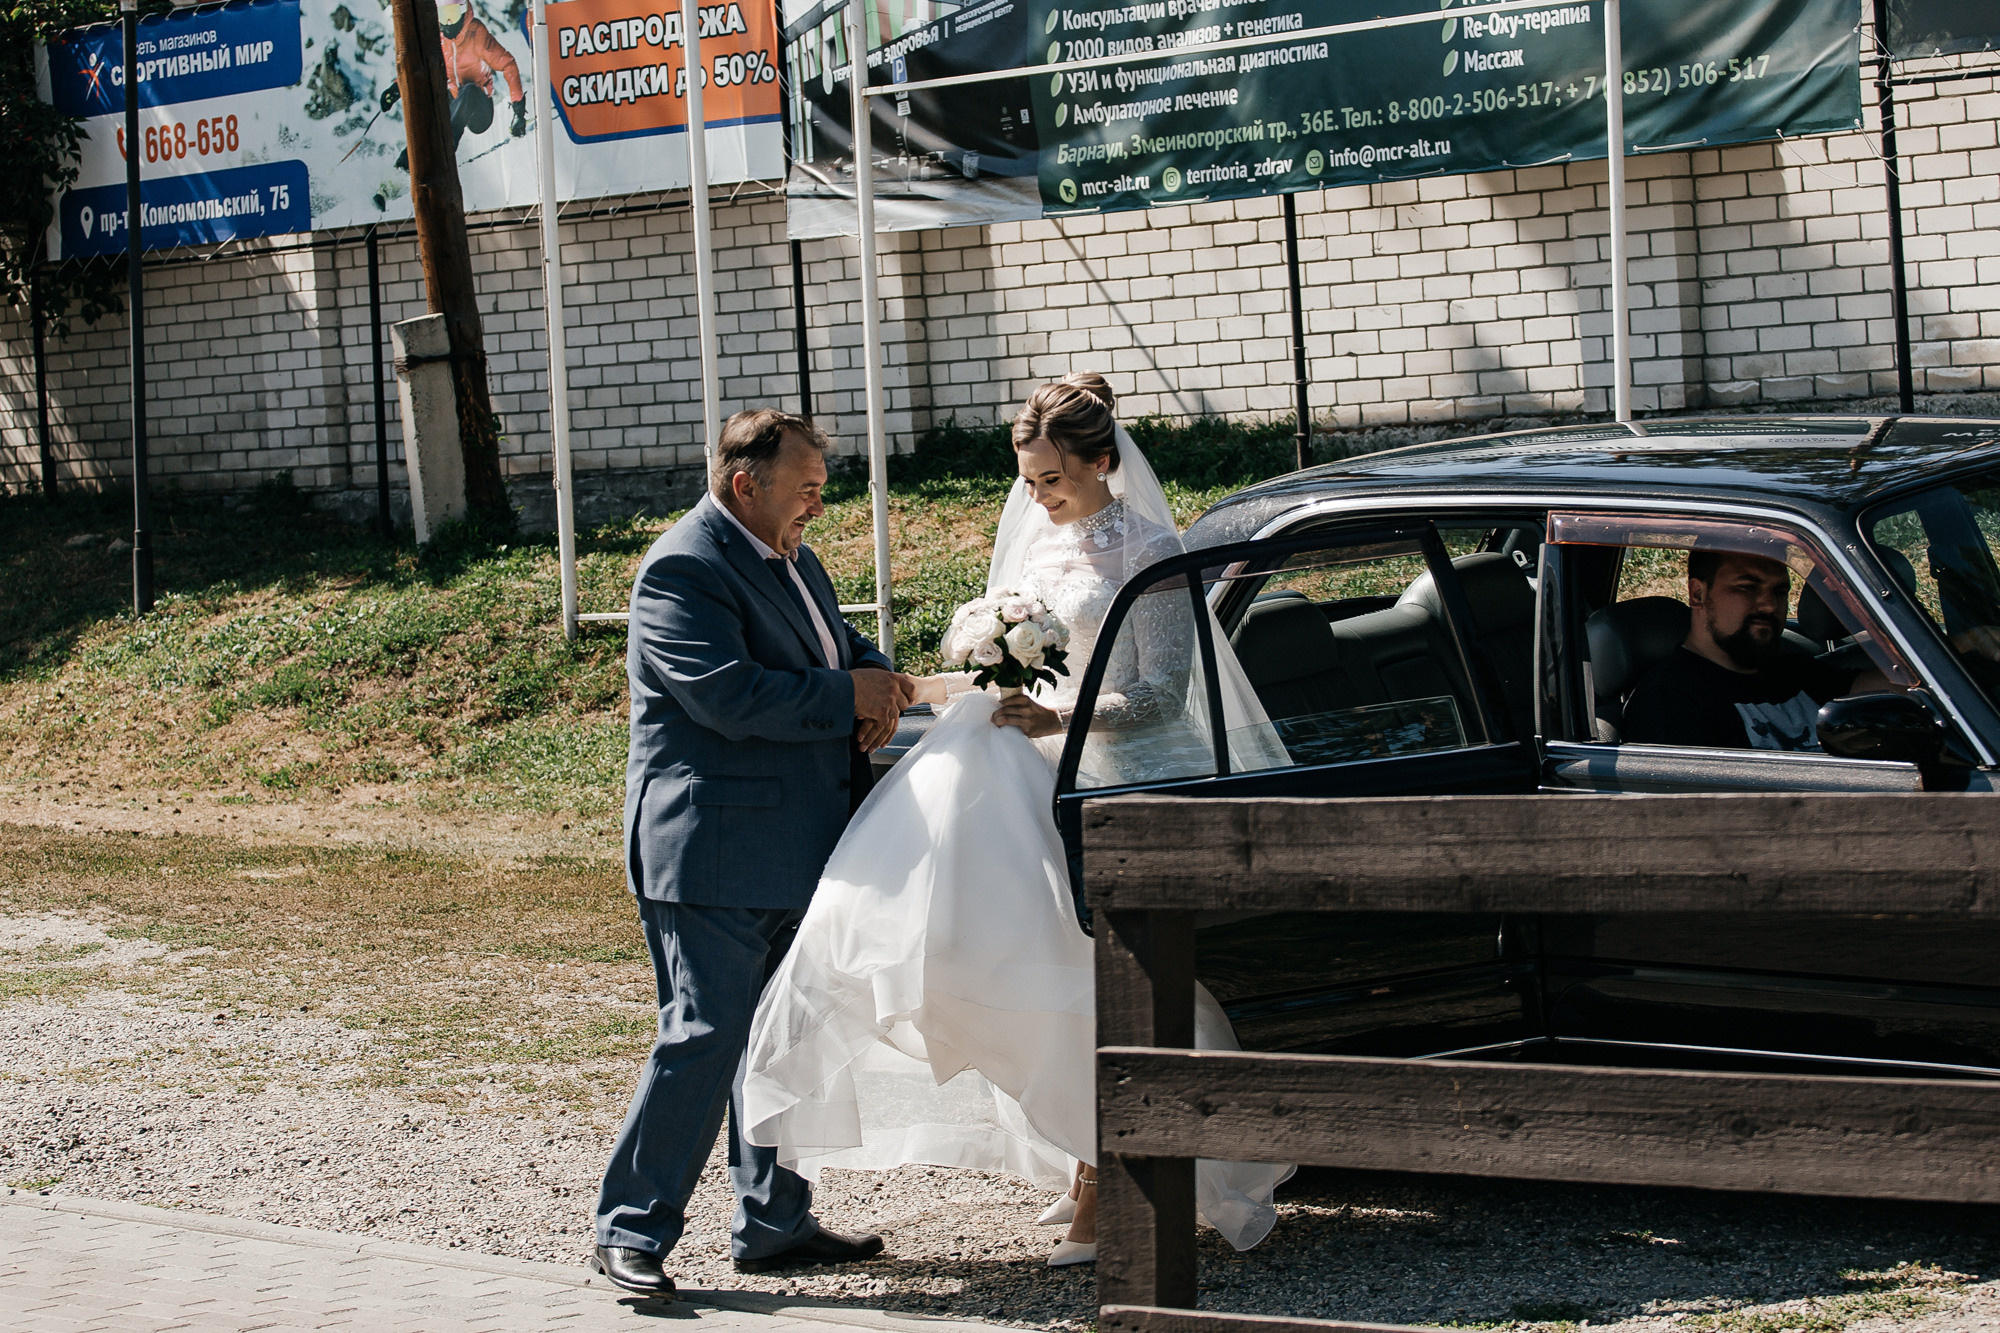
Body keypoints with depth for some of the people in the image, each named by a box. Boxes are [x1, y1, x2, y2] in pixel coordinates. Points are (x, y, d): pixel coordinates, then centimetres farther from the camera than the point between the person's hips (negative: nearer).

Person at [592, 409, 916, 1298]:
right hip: (713, 853, -10)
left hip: (793, 851, 10)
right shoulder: (684, 570, -15)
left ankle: (775, 1224, 23)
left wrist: (876, 678, 2)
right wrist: (849, 695, -16)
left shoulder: (788, 556, 15)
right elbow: (730, 696, -25)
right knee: (704, 1037, -10)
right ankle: (630, 1233, -1)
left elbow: (837, 643, 26)